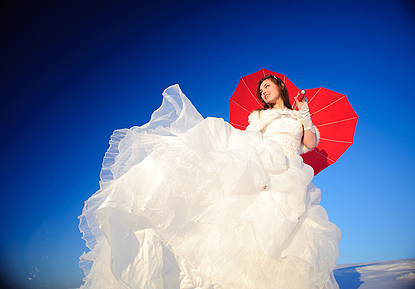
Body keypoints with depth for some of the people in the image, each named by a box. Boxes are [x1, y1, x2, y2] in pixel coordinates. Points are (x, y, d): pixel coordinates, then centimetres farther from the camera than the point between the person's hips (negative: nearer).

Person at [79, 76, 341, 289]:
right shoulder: (258, 116, 32)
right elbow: (246, 139, 19)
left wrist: (304, 113, 14)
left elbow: (311, 143, 15)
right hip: (256, 160, 0)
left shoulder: (298, 116, 31)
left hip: (287, 172, 0)